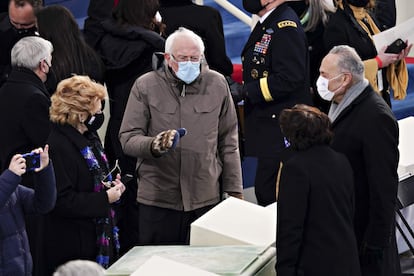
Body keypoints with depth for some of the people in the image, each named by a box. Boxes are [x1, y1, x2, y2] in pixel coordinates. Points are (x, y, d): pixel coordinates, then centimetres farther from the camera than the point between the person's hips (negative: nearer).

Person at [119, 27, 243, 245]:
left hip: (206, 199, 2)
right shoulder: (145, 86, 1)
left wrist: (234, 190, 11)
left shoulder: (217, 84, 7)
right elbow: (127, 139, -2)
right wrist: (154, 146, -23)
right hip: (157, 200, -1)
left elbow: (228, 142, 13)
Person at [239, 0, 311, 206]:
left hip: (282, 126, -10)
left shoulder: (286, 26, -18)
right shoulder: (266, 25, 14)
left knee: (268, 193, -10)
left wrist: (245, 90, -21)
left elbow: (289, 79, -25)